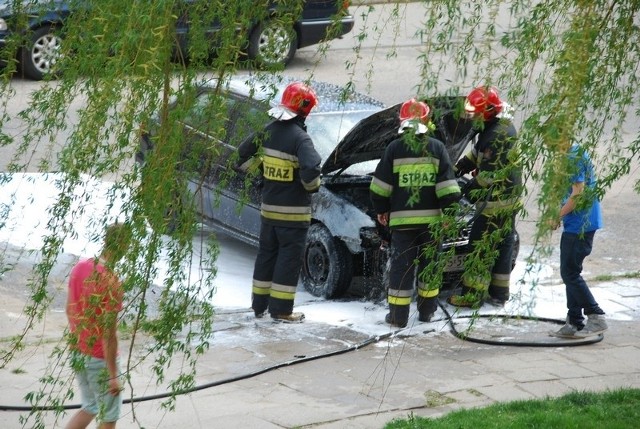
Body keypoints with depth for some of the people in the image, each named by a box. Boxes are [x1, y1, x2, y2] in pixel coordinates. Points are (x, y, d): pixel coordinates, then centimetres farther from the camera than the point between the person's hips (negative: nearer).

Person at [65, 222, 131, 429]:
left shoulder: (79, 267, -3)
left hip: (78, 351, 8)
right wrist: (113, 376, -18)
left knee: (90, 407, 23)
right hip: (100, 358, -8)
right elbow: (109, 335, -24)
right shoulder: (112, 284, -26)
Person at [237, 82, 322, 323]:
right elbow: (311, 170, -30)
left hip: (268, 208, 7)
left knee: (266, 254, 17)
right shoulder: (300, 138, -19)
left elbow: (243, 155, 11)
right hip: (293, 212, -7)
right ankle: (281, 310, 2)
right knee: (289, 258, 1)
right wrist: (312, 186, -10)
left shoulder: (268, 131, 2)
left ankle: (259, 305, 23)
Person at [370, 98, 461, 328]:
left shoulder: (394, 148, -3)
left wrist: (381, 210, 14)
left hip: (402, 219, -1)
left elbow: (380, 188, 0)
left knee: (401, 265, 2)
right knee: (429, 264, 14)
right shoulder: (437, 148, 0)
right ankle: (426, 311, 21)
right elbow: (447, 187, -3)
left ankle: (398, 315, 1)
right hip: (431, 218, 1)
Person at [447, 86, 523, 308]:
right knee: (502, 246, 16)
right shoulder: (504, 127, 12)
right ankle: (499, 293, 25)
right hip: (509, 199, 11)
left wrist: (469, 189, -15)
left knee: (481, 247, -5)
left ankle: (472, 295, -2)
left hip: (495, 202, -11)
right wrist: (459, 167, 13)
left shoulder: (498, 135, -22)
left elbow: (489, 173, -25)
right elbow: (476, 153, 23)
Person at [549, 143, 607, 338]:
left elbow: (578, 194, -23)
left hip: (579, 225, -10)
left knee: (569, 273, -5)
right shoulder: (577, 153, 14)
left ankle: (596, 317, -4)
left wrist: (557, 216, -13)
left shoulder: (573, 157, -18)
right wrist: (557, 214, 14)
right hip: (579, 224, 10)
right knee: (571, 272, 13)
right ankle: (574, 323, 16)